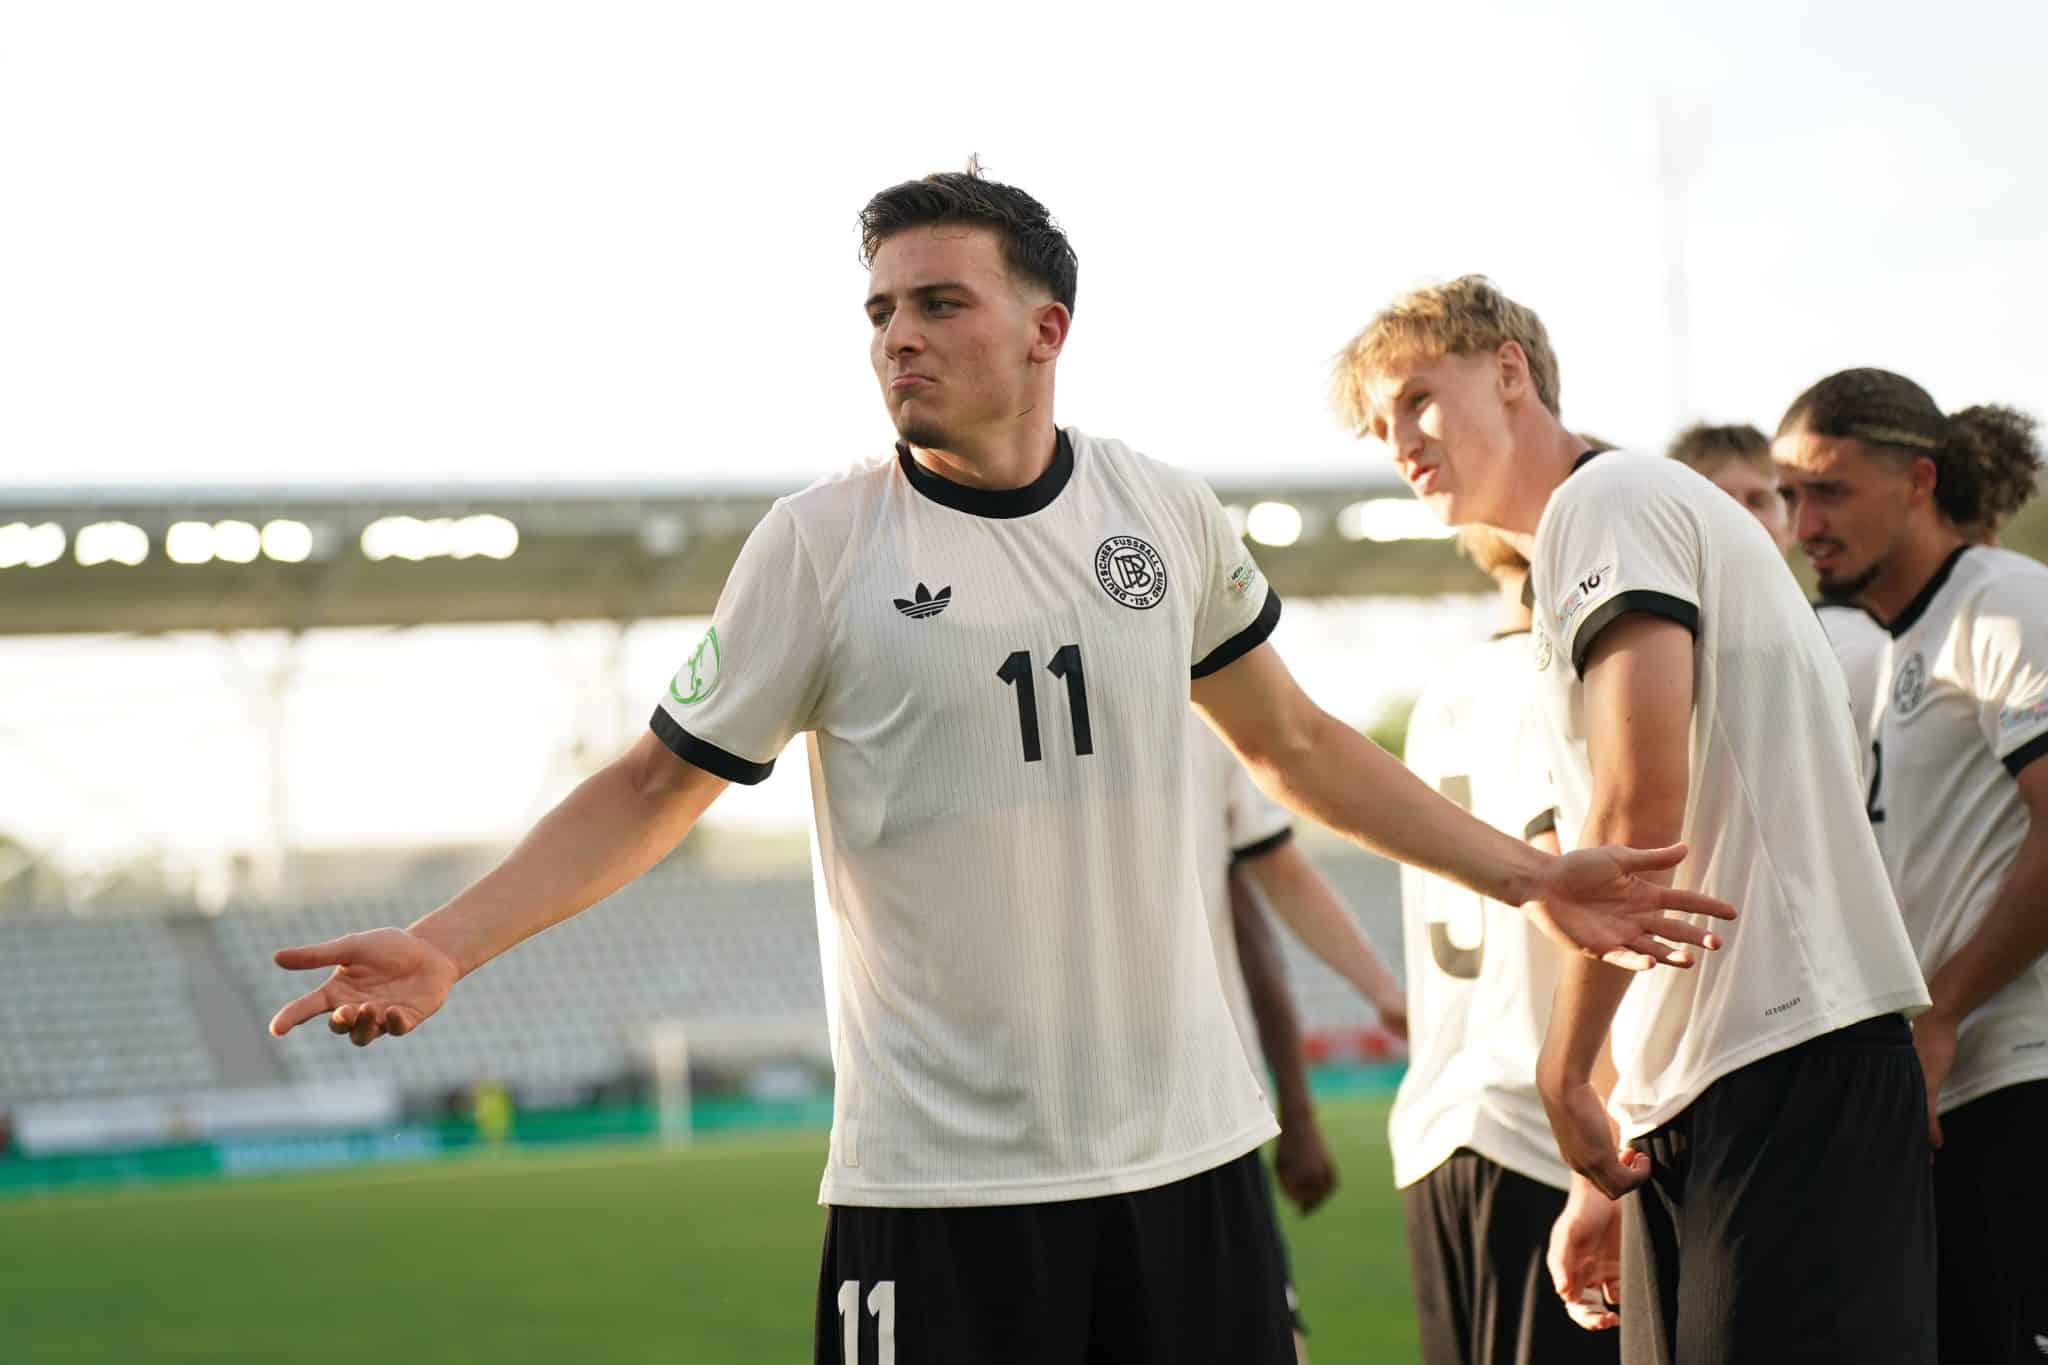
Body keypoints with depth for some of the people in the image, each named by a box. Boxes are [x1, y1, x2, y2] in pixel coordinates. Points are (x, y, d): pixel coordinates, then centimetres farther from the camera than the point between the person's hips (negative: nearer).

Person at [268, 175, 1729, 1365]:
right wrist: (444, 947, -10)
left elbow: (1295, 744, 19)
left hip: (1187, 1147, 3)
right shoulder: (824, 541, -4)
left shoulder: (1167, 512, 5)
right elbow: (658, 787, 2)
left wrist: (1529, 876, 19)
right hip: (940, 1175, -3)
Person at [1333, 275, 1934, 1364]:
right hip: (1689, 1106, 10)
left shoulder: (1606, 503, -4)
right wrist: (1608, 1166, 23)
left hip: (1789, 1063, -10)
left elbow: (1639, 802, -16)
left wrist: (1565, 1072, -10)